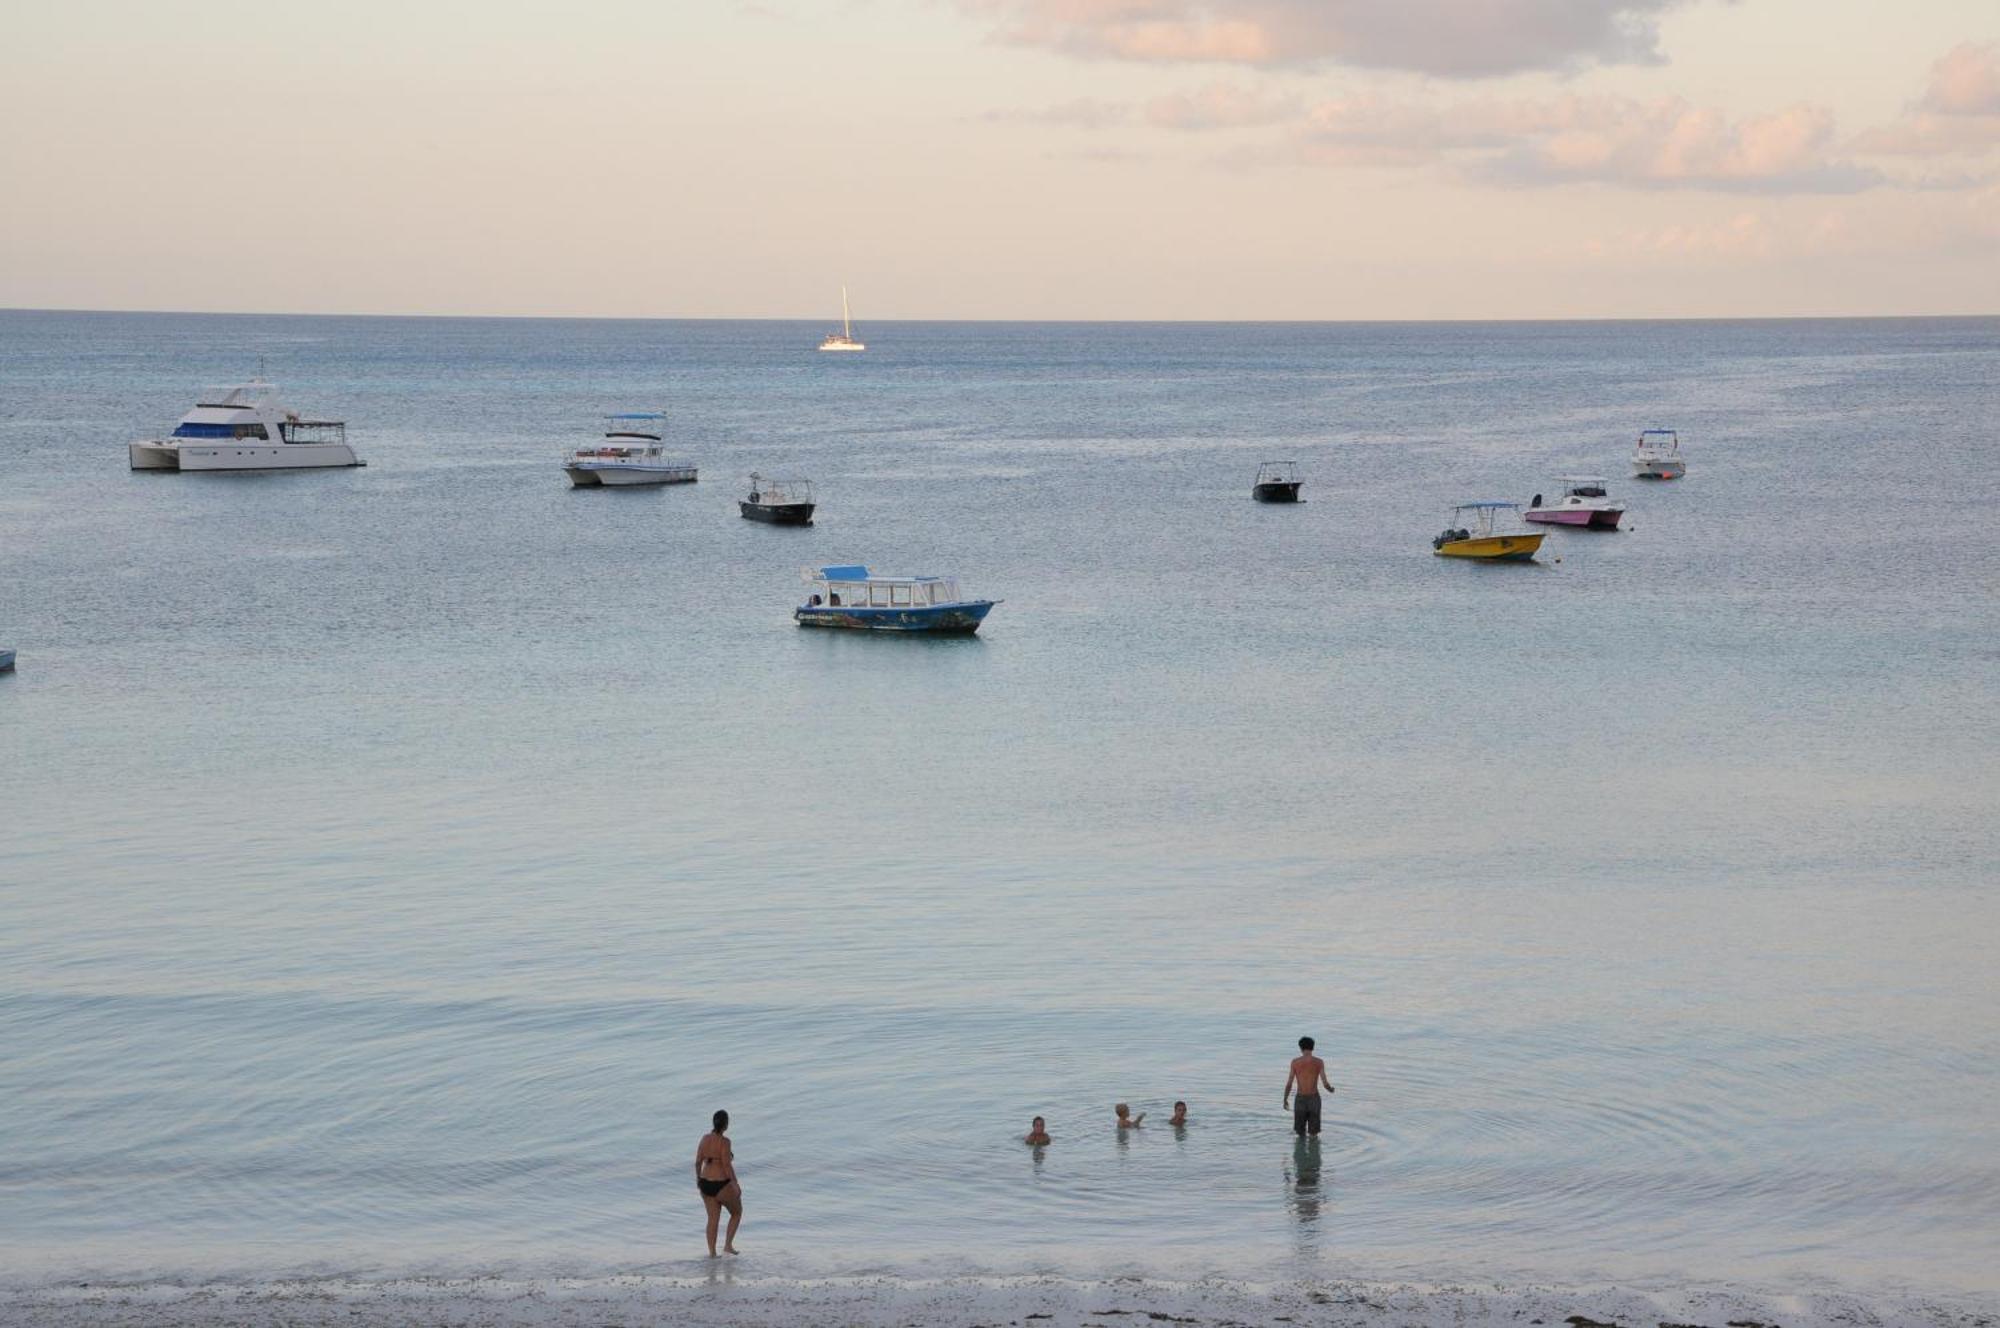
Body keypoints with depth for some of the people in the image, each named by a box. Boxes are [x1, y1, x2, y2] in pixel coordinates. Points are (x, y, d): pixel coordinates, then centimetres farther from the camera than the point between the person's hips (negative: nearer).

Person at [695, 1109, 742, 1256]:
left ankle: (712, 1252, 12)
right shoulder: (724, 1141, -18)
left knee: (713, 1218, 15)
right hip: (722, 1186, -6)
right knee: (736, 1212, 18)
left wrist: (698, 1178, 22)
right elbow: (727, 1165, -21)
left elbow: (698, 1162, 6)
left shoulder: (705, 1138, 2)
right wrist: (736, 1185, -14)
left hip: (706, 1184, 6)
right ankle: (728, 1245, 12)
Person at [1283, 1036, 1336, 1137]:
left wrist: (1285, 1100, 11)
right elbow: (1325, 1083, -7)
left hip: (1300, 1099, 0)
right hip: (1314, 1099, 0)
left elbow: (1289, 1084, -4)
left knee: (1300, 1134, 13)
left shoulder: (1295, 1062, -4)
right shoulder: (1319, 1062, -5)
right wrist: (1331, 1089, 17)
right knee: (1313, 1134, 9)